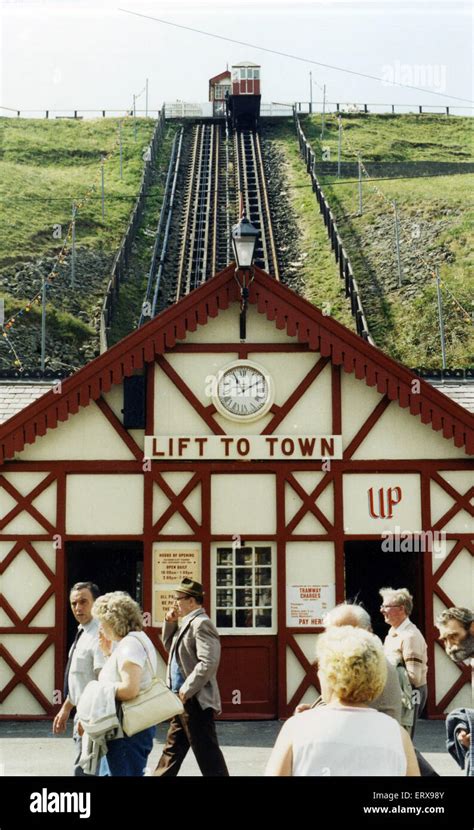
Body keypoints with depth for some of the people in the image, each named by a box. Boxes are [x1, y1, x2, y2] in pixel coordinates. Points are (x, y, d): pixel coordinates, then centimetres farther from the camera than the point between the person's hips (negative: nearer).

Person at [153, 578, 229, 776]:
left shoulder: (201, 624, -17)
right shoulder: (188, 623, 14)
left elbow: (208, 663, -26)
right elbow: (169, 646, 27)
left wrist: (186, 690, -22)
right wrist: (170, 623, 11)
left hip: (196, 701, -10)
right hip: (184, 701, 10)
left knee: (206, 752, -5)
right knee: (172, 749, 18)